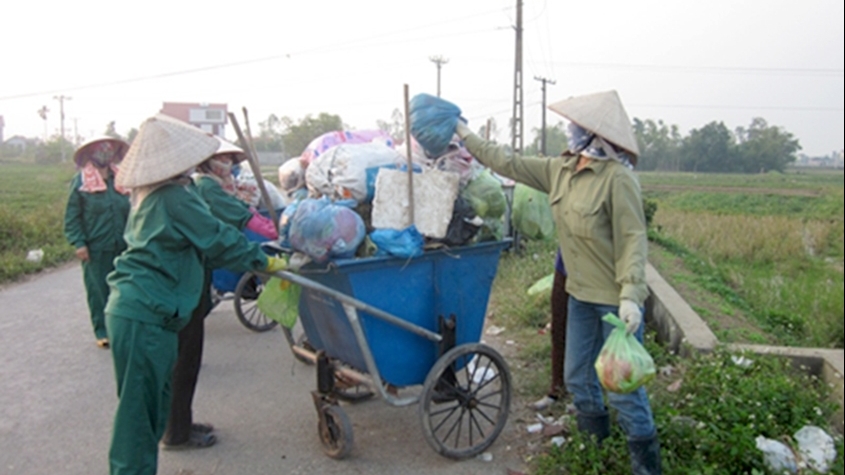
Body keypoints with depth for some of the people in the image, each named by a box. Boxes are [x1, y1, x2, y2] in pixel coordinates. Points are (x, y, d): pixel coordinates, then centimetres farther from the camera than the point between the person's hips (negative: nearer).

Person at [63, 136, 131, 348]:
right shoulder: (81, 180, -2)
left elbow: (129, 211, 13)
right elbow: (72, 216, -3)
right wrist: (78, 243, -11)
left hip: (121, 246, 3)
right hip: (95, 248, -3)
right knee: (98, 290, 3)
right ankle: (102, 331, 13)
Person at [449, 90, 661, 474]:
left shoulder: (618, 178, -19)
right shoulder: (560, 170, 4)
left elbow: (633, 239, -21)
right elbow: (510, 164, 12)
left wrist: (631, 294, -29)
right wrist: (467, 137, 16)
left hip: (617, 298, -8)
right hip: (581, 294, 8)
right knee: (576, 375, 18)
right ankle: (595, 440, 40)